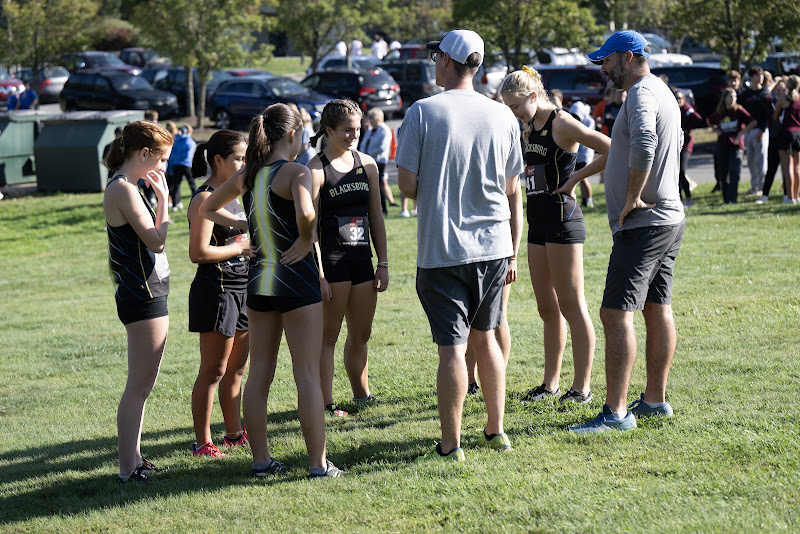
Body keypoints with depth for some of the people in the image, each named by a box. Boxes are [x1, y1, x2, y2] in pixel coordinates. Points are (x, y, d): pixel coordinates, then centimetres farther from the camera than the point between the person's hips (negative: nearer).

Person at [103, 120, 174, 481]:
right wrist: (163, 197, -10)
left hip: (148, 293, 11)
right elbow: (156, 241, -19)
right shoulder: (123, 189, -16)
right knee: (140, 384, -8)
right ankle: (128, 469, -6)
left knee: (142, 384, 15)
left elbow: (152, 236, 16)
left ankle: (133, 459, 21)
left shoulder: (126, 187, 14)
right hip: (143, 296, -11)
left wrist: (159, 197, 9)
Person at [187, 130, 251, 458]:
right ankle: (202, 442, 2)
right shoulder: (205, 199, -14)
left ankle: (234, 433, 24)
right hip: (216, 291, -9)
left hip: (241, 288, 9)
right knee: (213, 370, -4)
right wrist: (241, 247, -15)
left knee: (236, 368, 15)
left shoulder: (233, 195, 14)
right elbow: (199, 252, -20)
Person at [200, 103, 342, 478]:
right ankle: (318, 463, 1)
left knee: (259, 374, 11)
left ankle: (261, 459, 15)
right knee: (307, 375, -1)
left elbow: (207, 209, 21)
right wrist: (306, 240, -15)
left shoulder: (246, 176, 7)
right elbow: (305, 214, -34)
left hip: (259, 279, 6)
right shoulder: (296, 172, -13)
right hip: (297, 278, -6)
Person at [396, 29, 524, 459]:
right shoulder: (502, 116, 2)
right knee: (485, 336, 18)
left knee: (452, 346, -2)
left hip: (442, 248, -4)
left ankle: (451, 445, 4)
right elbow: (511, 186, 10)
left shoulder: (422, 112, -10)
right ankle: (496, 431, 24)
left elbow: (407, 185, -10)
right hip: (494, 245, 4)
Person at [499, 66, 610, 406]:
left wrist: (576, 178, -14)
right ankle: (550, 385, 18)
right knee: (547, 309, 12)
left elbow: (611, 151, -19)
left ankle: (582, 388, 0)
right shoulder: (529, 129, 13)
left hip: (562, 220, -9)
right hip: (538, 223, 9)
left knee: (571, 306, -4)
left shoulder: (561, 124, -12)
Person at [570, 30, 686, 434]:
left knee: (616, 313, -12)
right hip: (668, 216, 11)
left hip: (642, 222, -11)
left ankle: (616, 412, -15)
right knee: (657, 309, 14)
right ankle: (655, 399, 21)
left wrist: (632, 198, -25)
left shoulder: (642, 94, -15)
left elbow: (643, 145, -34)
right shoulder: (663, 92, 17)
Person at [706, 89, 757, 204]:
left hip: (736, 144, -4)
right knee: (723, 173, 4)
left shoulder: (739, 111, -4)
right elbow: (709, 122, 26)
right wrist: (717, 130, 11)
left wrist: (742, 132, -15)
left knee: (734, 171, -14)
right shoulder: (719, 113, 6)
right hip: (722, 146, 4)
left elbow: (753, 123, -10)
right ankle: (726, 198, 14)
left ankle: (732, 198, -13)